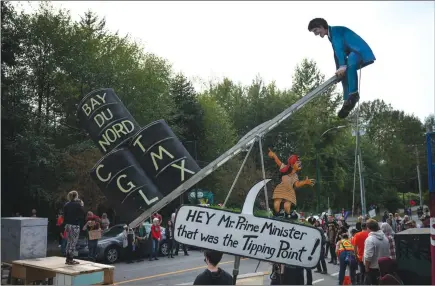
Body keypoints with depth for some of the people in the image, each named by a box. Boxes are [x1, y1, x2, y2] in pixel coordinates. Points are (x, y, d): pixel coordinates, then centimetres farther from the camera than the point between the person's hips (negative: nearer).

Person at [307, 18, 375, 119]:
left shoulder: (336, 30, -11)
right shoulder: (332, 35, 19)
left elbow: (339, 48, -24)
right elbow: (337, 53, 19)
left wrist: (343, 66, -33)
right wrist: (339, 69, 13)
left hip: (361, 52, -11)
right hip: (354, 54, 11)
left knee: (350, 64, -36)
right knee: (344, 73, 5)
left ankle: (353, 94, -35)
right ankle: (347, 102, 3)